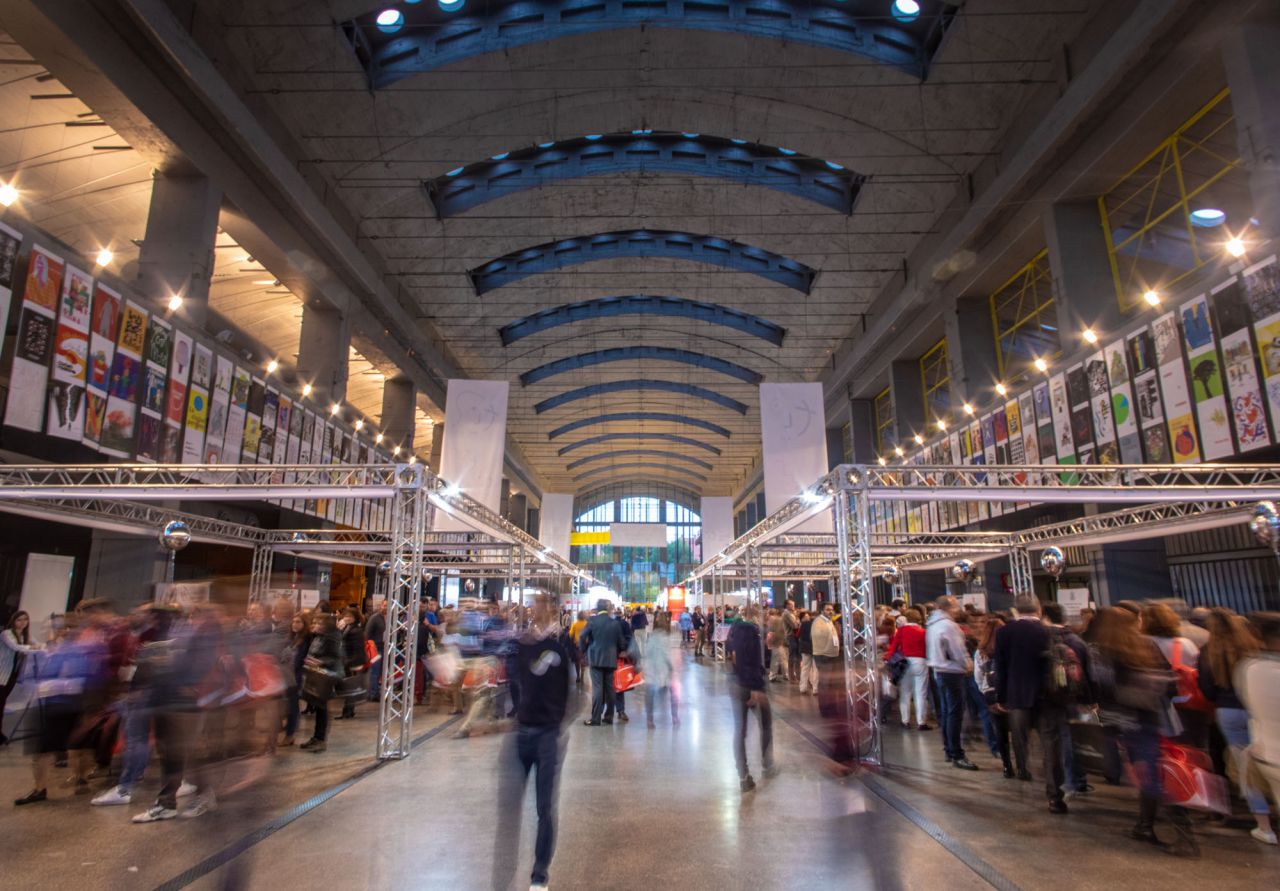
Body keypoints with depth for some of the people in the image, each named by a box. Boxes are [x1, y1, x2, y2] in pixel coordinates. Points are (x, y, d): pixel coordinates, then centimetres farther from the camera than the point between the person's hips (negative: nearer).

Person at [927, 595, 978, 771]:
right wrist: (967, 666, 2)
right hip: (952, 672, -9)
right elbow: (958, 651, -17)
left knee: (945, 712, 14)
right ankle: (957, 756, -4)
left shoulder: (932, 625, 12)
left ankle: (949, 750, 22)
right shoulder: (948, 625, -17)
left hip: (939, 671, 9)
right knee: (955, 714, -6)